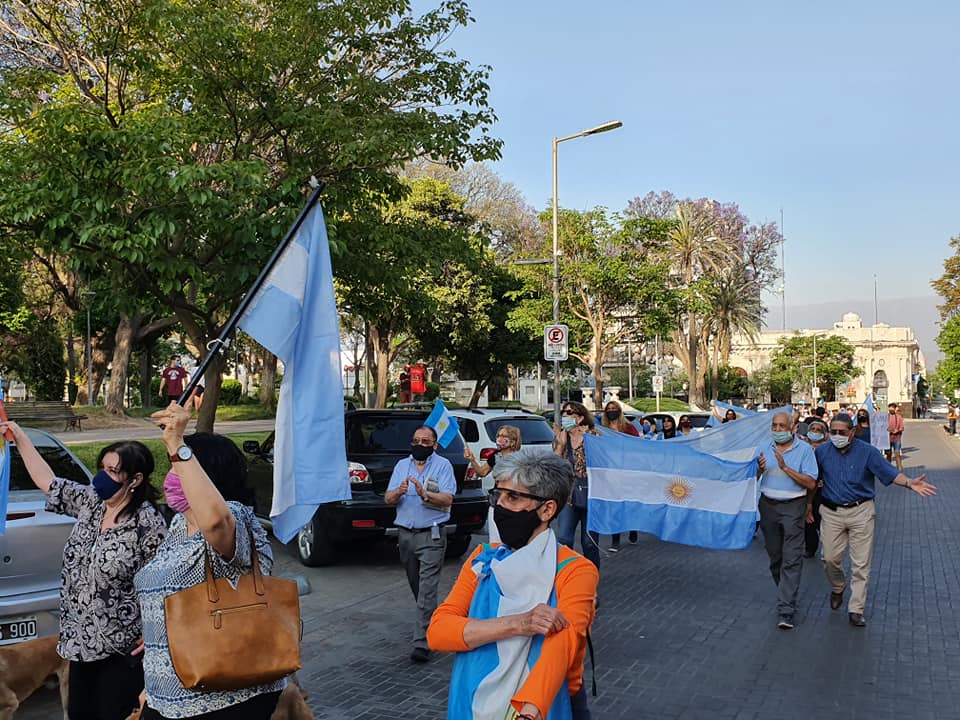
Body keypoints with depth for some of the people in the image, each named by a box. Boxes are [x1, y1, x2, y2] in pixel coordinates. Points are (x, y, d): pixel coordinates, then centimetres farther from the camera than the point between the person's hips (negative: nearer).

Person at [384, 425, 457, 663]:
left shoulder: (443, 465, -2)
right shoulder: (402, 465, 12)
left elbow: (447, 500, -12)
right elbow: (387, 499, 5)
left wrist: (424, 494, -28)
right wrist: (399, 492, -17)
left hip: (431, 536, -5)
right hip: (406, 534, 5)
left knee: (427, 589, -10)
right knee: (415, 586, 15)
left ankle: (422, 642, -11)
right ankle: (431, 622, 35)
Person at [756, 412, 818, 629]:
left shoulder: (804, 449, -5)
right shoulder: (764, 448, 7)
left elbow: (811, 483, -12)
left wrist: (785, 467, -19)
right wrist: (759, 469, -13)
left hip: (793, 507, -4)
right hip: (768, 505, 4)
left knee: (792, 559, -9)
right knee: (775, 556, 13)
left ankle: (786, 610, -10)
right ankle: (786, 594, 34)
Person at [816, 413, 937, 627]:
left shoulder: (867, 452, -5)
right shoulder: (822, 452, 0)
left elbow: (889, 472, -10)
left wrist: (909, 483, -27)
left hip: (861, 512, -1)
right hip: (831, 513, 1)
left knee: (861, 563, 0)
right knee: (831, 558, 6)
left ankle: (856, 610, 8)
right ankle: (837, 589, 37)